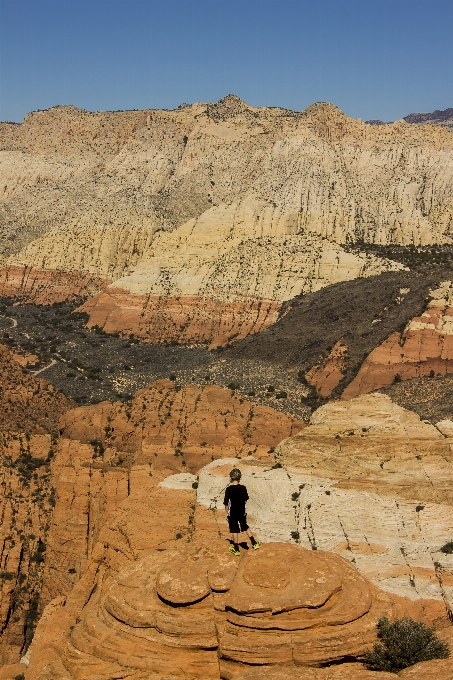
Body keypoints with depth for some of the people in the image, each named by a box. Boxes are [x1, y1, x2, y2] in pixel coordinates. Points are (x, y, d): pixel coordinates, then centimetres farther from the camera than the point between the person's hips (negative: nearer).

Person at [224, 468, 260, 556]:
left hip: (232, 513, -3)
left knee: (234, 530, 6)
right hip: (242, 512, 3)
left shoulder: (228, 489, -15)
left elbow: (226, 502, -10)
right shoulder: (243, 488, -5)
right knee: (245, 527, 22)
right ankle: (254, 543, 24)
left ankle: (236, 549, 14)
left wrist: (226, 512, 3)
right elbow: (245, 500, 6)